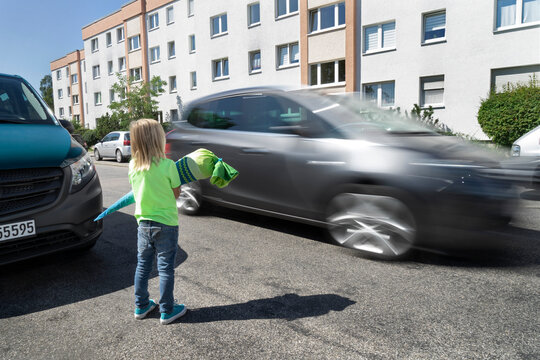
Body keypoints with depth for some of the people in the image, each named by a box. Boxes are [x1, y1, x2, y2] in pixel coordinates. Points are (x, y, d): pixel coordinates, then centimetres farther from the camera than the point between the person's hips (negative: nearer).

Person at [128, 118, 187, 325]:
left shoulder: (133, 166, -2)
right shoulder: (168, 165, -17)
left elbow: (136, 192, 11)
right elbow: (176, 193, -6)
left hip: (143, 223, 5)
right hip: (166, 223, -5)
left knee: (143, 265, 18)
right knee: (165, 268, 6)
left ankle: (141, 306, 32)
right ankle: (167, 311, 17)